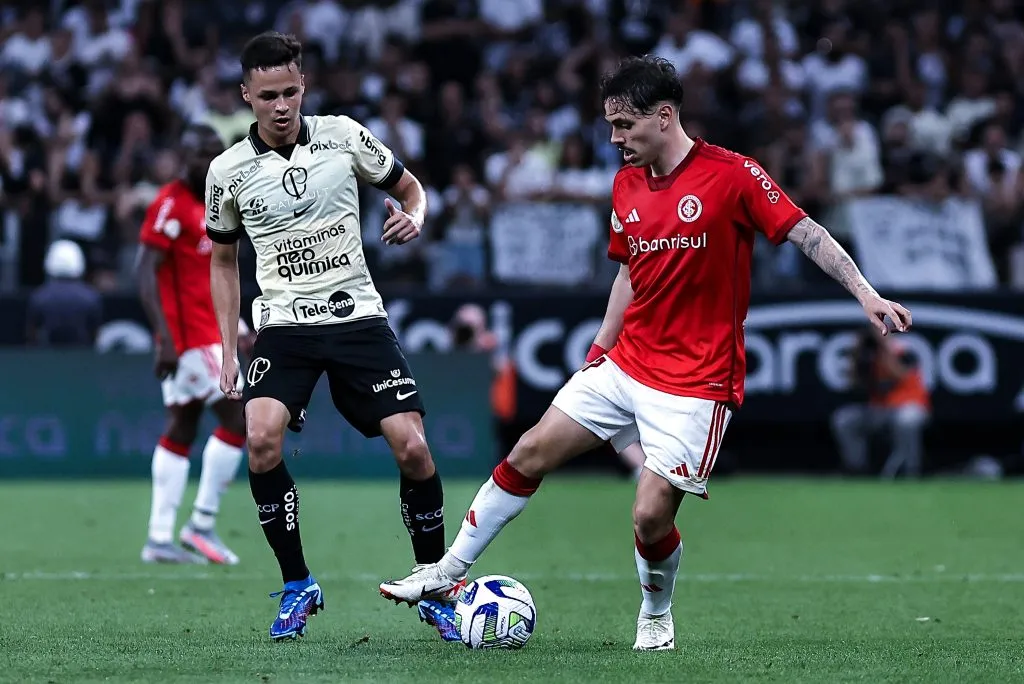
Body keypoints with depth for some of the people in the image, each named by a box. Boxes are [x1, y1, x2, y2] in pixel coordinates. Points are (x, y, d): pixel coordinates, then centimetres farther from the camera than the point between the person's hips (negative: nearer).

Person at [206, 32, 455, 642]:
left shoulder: (344, 136, 0)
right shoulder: (229, 171, 1)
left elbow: (409, 187, 14)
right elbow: (224, 261, 15)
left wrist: (414, 217, -10)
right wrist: (229, 351, 10)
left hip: (358, 316, 0)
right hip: (285, 324, 0)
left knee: (412, 448, -13)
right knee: (261, 441, -24)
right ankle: (298, 586, -7)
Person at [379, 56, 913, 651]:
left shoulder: (731, 174, -14)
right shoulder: (627, 185, 7)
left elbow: (807, 233, -13)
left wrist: (867, 295, -22)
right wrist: (602, 347, 14)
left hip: (696, 380, -6)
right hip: (627, 365, 6)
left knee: (651, 517, -12)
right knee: (530, 454, 2)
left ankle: (656, 617, 17)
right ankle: (449, 572, 15)